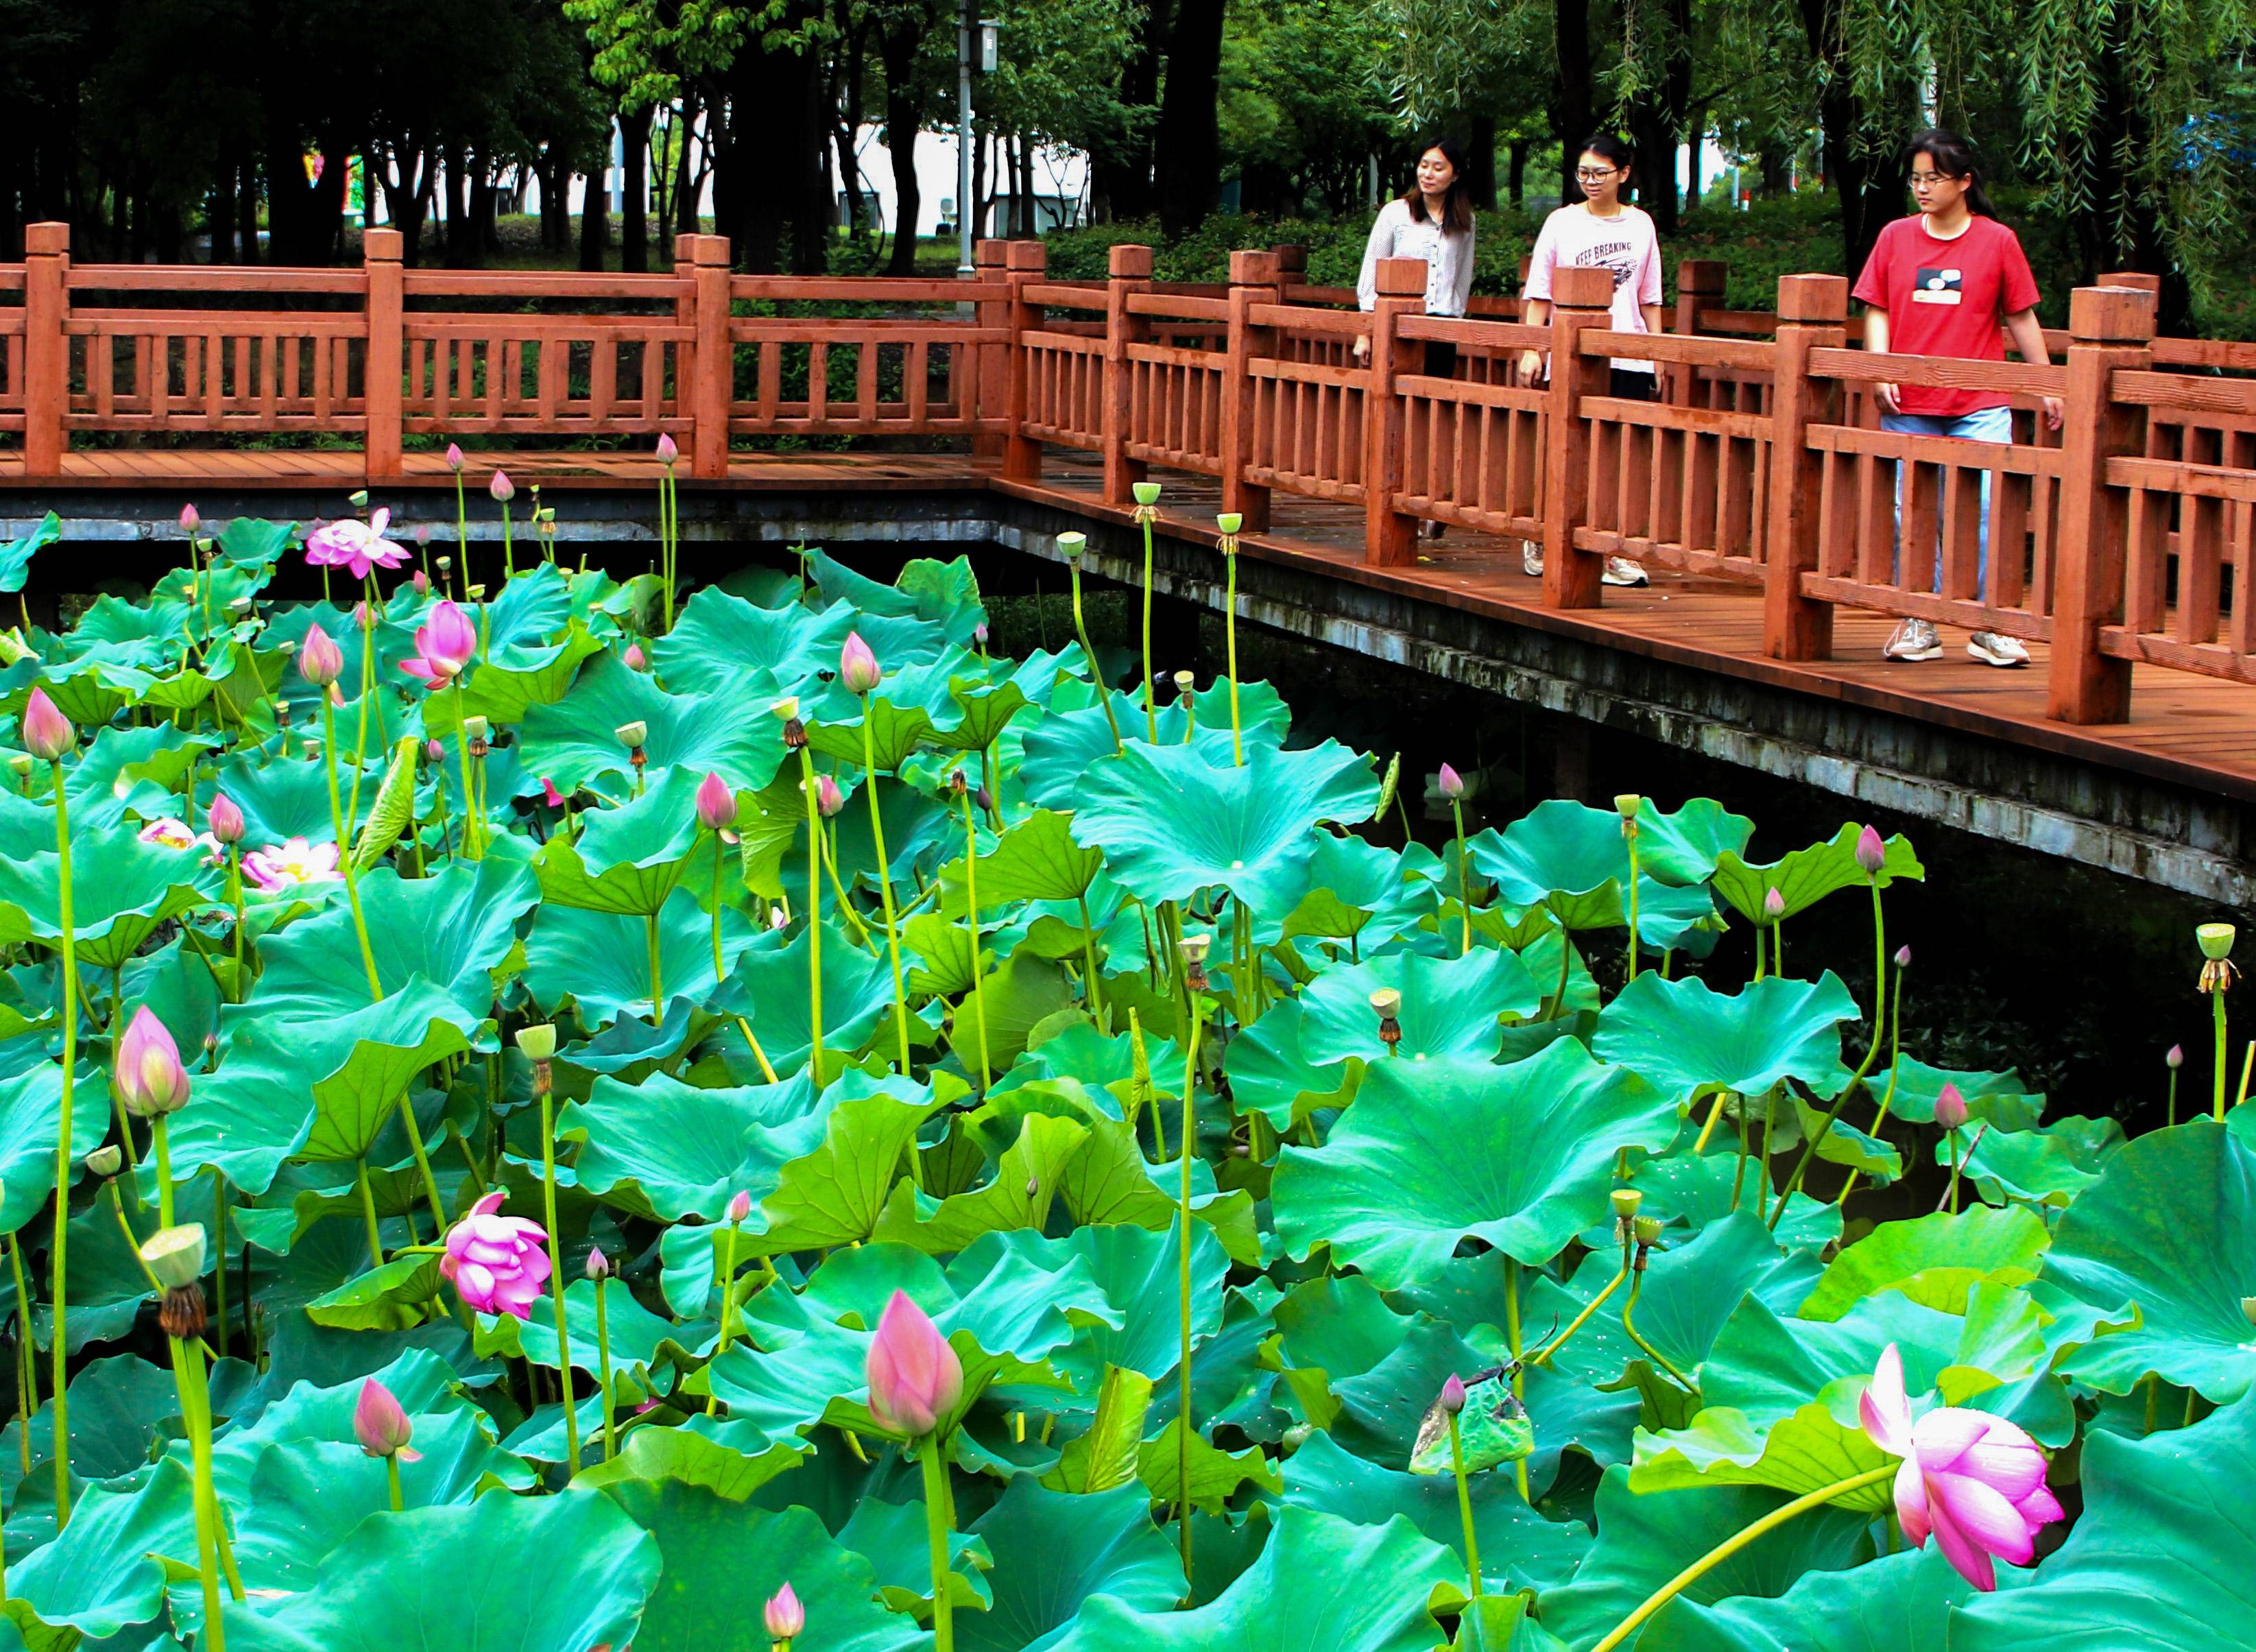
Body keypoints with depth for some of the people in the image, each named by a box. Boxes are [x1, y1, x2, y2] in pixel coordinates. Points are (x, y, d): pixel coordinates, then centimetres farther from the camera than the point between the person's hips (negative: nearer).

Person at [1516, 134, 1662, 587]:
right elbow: (1539, 295, 5)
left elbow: (1650, 299, 15)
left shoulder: (1641, 226, 10)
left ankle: (1618, 551, 0)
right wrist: (1532, 350, -3)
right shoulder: (1562, 223, 4)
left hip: (1629, 358, 2)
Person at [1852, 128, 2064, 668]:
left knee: (1988, 511, -8)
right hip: (1908, 406, 2)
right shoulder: (1895, 237, 7)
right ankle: (1919, 623, 11)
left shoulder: (1997, 240, 3)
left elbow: (2021, 318, 8)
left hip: (1980, 406, -2)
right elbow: (1877, 310, 9)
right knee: (1910, 514, 1)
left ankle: (1990, 625, 0)